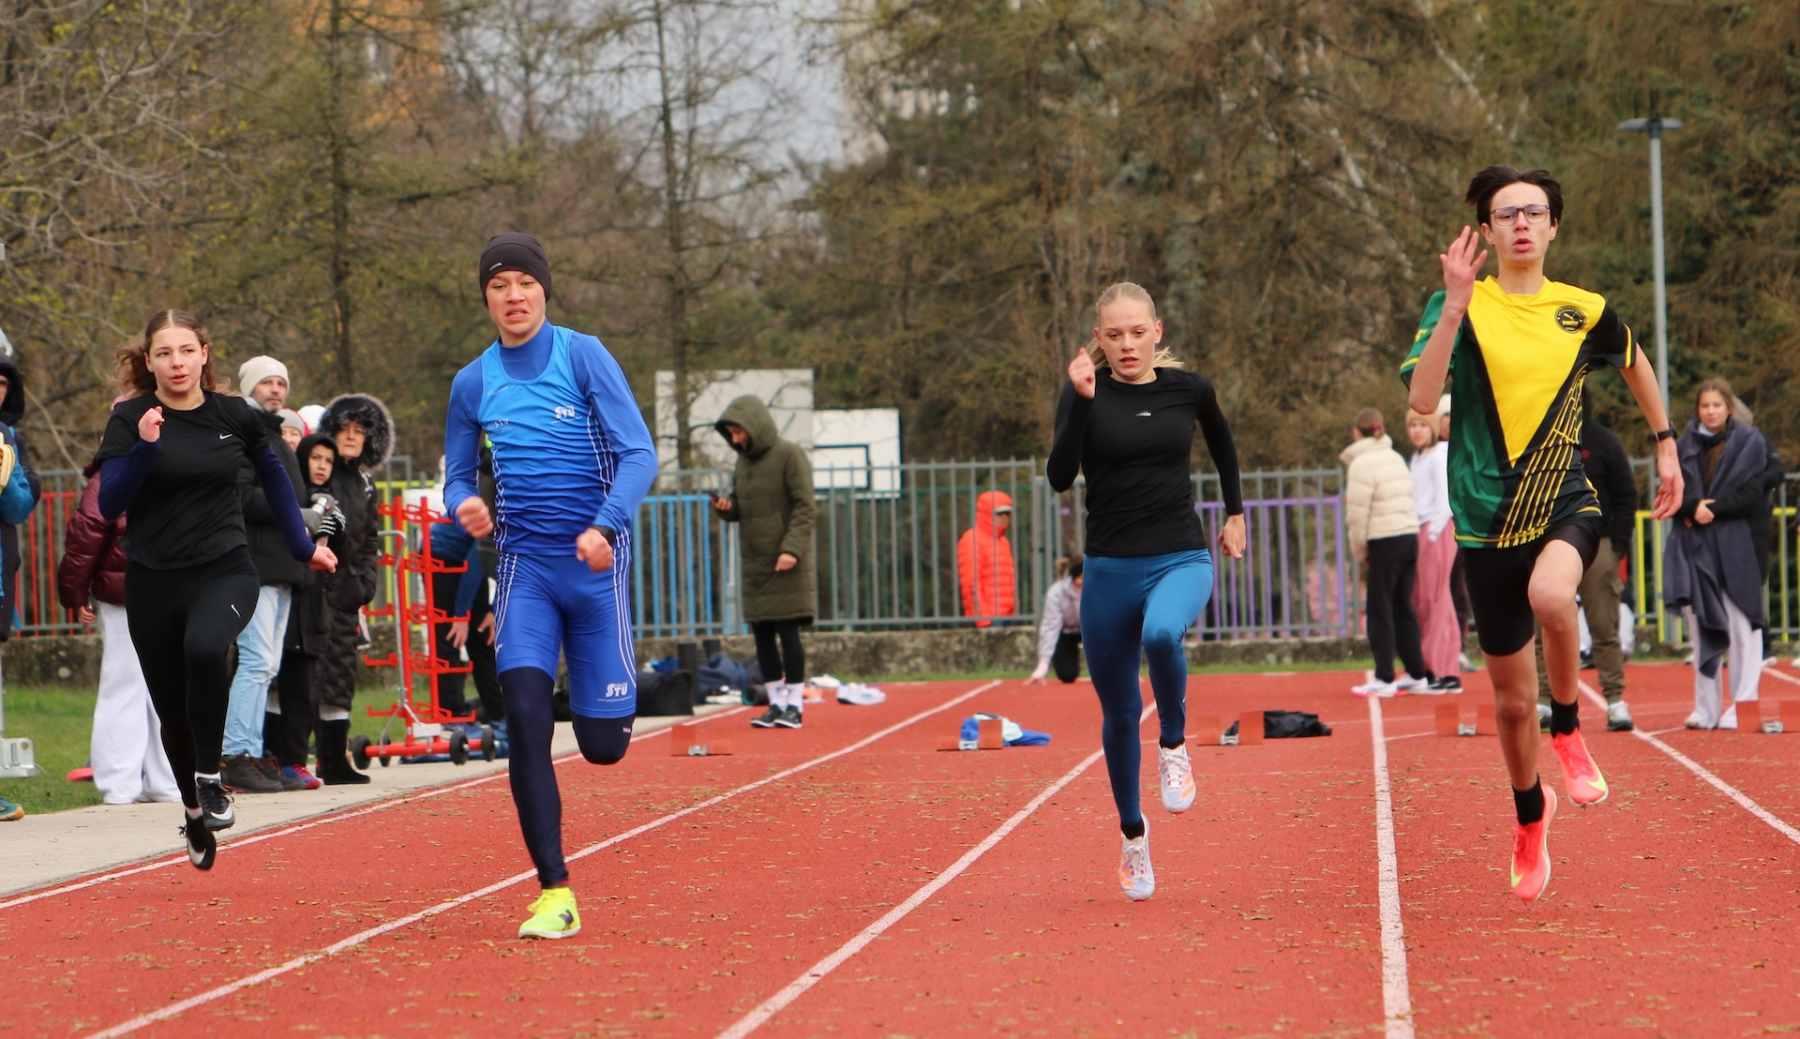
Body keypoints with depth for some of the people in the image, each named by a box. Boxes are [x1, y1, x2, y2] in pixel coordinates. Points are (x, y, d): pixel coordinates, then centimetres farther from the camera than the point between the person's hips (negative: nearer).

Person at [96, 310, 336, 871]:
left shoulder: (235, 417, 1)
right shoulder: (130, 420, -3)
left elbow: (273, 474, 20)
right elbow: (109, 504, -11)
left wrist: (302, 545, 22)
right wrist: (143, 448, -24)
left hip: (225, 571, -1)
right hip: (153, 582, 1)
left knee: (203, 647, -34)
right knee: (172, 713, 8)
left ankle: (211, 777, -19)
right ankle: (195, 810, 35)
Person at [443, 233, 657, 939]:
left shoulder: (583, 356, -3)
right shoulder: (473, 384, 7)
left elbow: (638, 454, -9)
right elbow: (457, 479, 14)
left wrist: (605, 525, -25)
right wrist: (464, 505, -10)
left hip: (596, 566, -2)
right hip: (523, 565, 2)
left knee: (603, 746, 0)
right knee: (524, 710, -18)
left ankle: (607, 694, 40)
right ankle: (554, 893, -14)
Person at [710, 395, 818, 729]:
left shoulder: (790, 455, -6)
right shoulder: (743, 462, 15)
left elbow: (804, 507, -11)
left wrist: (792, 548, -21)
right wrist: (726, 507, -1)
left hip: (785, 564, -7)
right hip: (753, 564, 7)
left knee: (788, 633, -6)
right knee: (762, 634, 6)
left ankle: (794, 704, -1)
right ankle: (776, 702, 12)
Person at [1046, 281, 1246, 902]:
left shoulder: (1188, 389, 2)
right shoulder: (1087, 392, -4)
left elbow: (1222, 444, 24)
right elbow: (1061, 476, -18)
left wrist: (1235, 513, 25)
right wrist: (1081, 401, -25)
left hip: (1181, 559, -1)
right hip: (1110, 568, 1)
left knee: (1161, 634, -36)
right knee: (1119, 714, 9)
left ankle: (1174, 744, -9)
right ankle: (1132, 833, 30)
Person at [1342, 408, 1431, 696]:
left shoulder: (1361, 464, -9)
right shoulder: (1396, 458, 15)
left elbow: (1358, 514, -10)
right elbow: (1404, 501, 13)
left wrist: (1360, 551, 2)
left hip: (1385, 542, -7)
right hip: (1410, 536, 7)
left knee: (1380, 610, -1)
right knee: (1403, 608, 14)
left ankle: (1384, 678, -1)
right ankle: (1417, 675, 15)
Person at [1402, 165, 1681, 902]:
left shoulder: (1586, 311, 2)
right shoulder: (1459, 306, -4)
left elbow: (1635, 364, 24)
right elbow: (1421, 397, -20)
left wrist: (1665, 445, 25)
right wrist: (1455, 305, -27)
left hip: (1566, 502, 0)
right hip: (1487, 518, 0)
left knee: (1550, 594, -37)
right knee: (1511, 699, 9)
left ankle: (1568, 730, -9)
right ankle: (1530, 815, 38)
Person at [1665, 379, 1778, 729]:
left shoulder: (1750, 442, 3)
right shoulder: (1685, 446, 13)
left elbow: (1753, 494, -4)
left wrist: (1712, 509, -14)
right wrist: (1693, 507, -13)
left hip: (1736, 546, -4)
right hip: (1694, 548, 4)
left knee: (1742, 628, -7)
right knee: (1701, 628, 5)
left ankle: (1743, 705, -4)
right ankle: (1706, 709, 9)